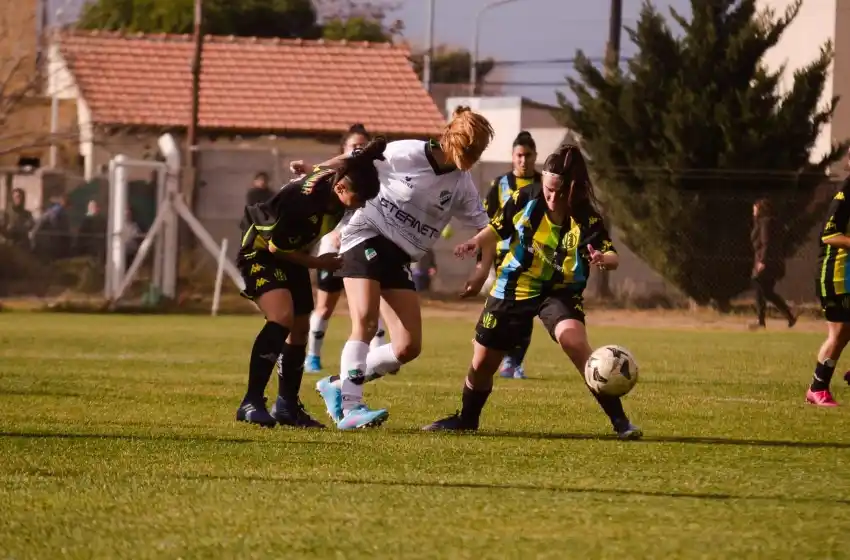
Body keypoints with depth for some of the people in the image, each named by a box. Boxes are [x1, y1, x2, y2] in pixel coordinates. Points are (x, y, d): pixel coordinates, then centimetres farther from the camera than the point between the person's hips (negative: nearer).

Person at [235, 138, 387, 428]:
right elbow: (277, 247, -24)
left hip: (291, 253, 8)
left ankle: (287, 406, 21)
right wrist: (317, 263, -14)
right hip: (261, 250, -8)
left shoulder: (336, 179, -16)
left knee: (300, 328, 8)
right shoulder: (303, 199, -37)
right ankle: (251, 403, -23)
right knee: (282, 317, -26)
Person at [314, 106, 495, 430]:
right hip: (367, 236, -6)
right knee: (366, 320, -26)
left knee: (409, 347, -3)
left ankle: (339, 386, 11)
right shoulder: (405, 154, -9)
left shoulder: (462, 185, 3)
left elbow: (485, 228, 7)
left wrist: (483, 269, -6)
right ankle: (350, 408, -29)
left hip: (399, 258, 6)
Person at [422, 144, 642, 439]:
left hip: (559, 292, -3)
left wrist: (602, 258, -49)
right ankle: (466, 418, 40)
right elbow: (497, 228, 3)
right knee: (482, 362, 10)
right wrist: (477, 242, -16)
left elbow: (612, 256, -27)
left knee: (573, 341, -31)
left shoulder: (586, 218, -20)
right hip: (512, 289, 3)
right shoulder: (525, 199, -13)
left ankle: (619, 420, -25)